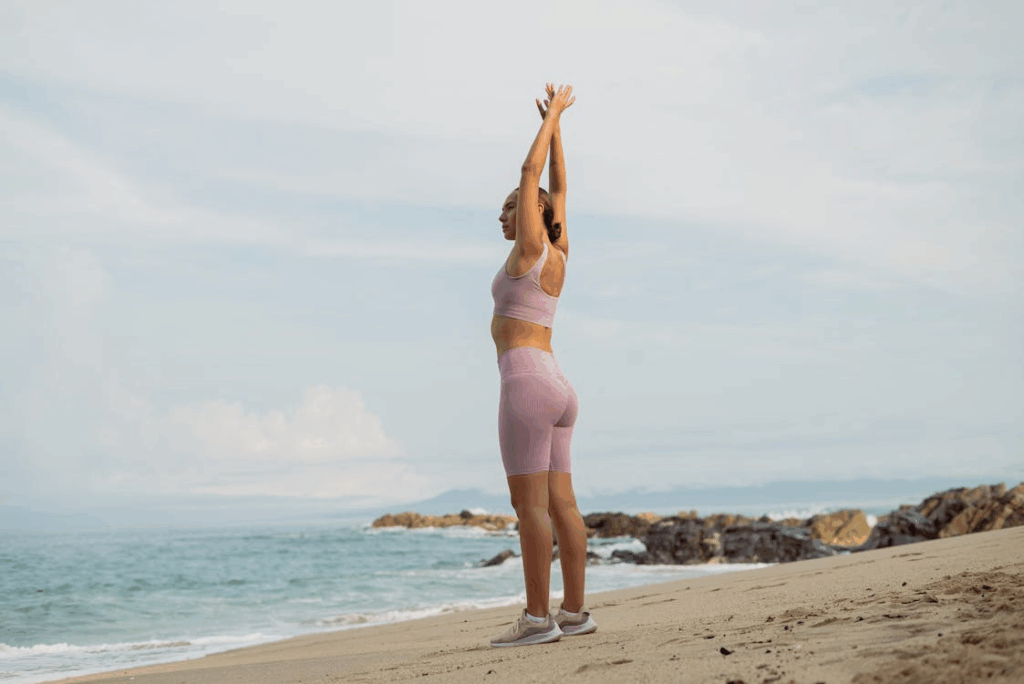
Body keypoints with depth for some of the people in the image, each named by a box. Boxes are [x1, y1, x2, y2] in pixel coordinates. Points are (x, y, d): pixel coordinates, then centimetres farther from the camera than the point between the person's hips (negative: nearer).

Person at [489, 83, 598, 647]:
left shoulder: (531, 250, -3)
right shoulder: (558, 254, 16)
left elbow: (532, 173, -2)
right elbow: (558, 188, 25)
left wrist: (551, 117, 8)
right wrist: (556, 123, 27)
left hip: (527, 381, -9)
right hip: (555, 387, 9)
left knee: (529, 502, -10)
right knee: (560, 504, 6)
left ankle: (538, 618, -11)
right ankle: (574, 613, 6)